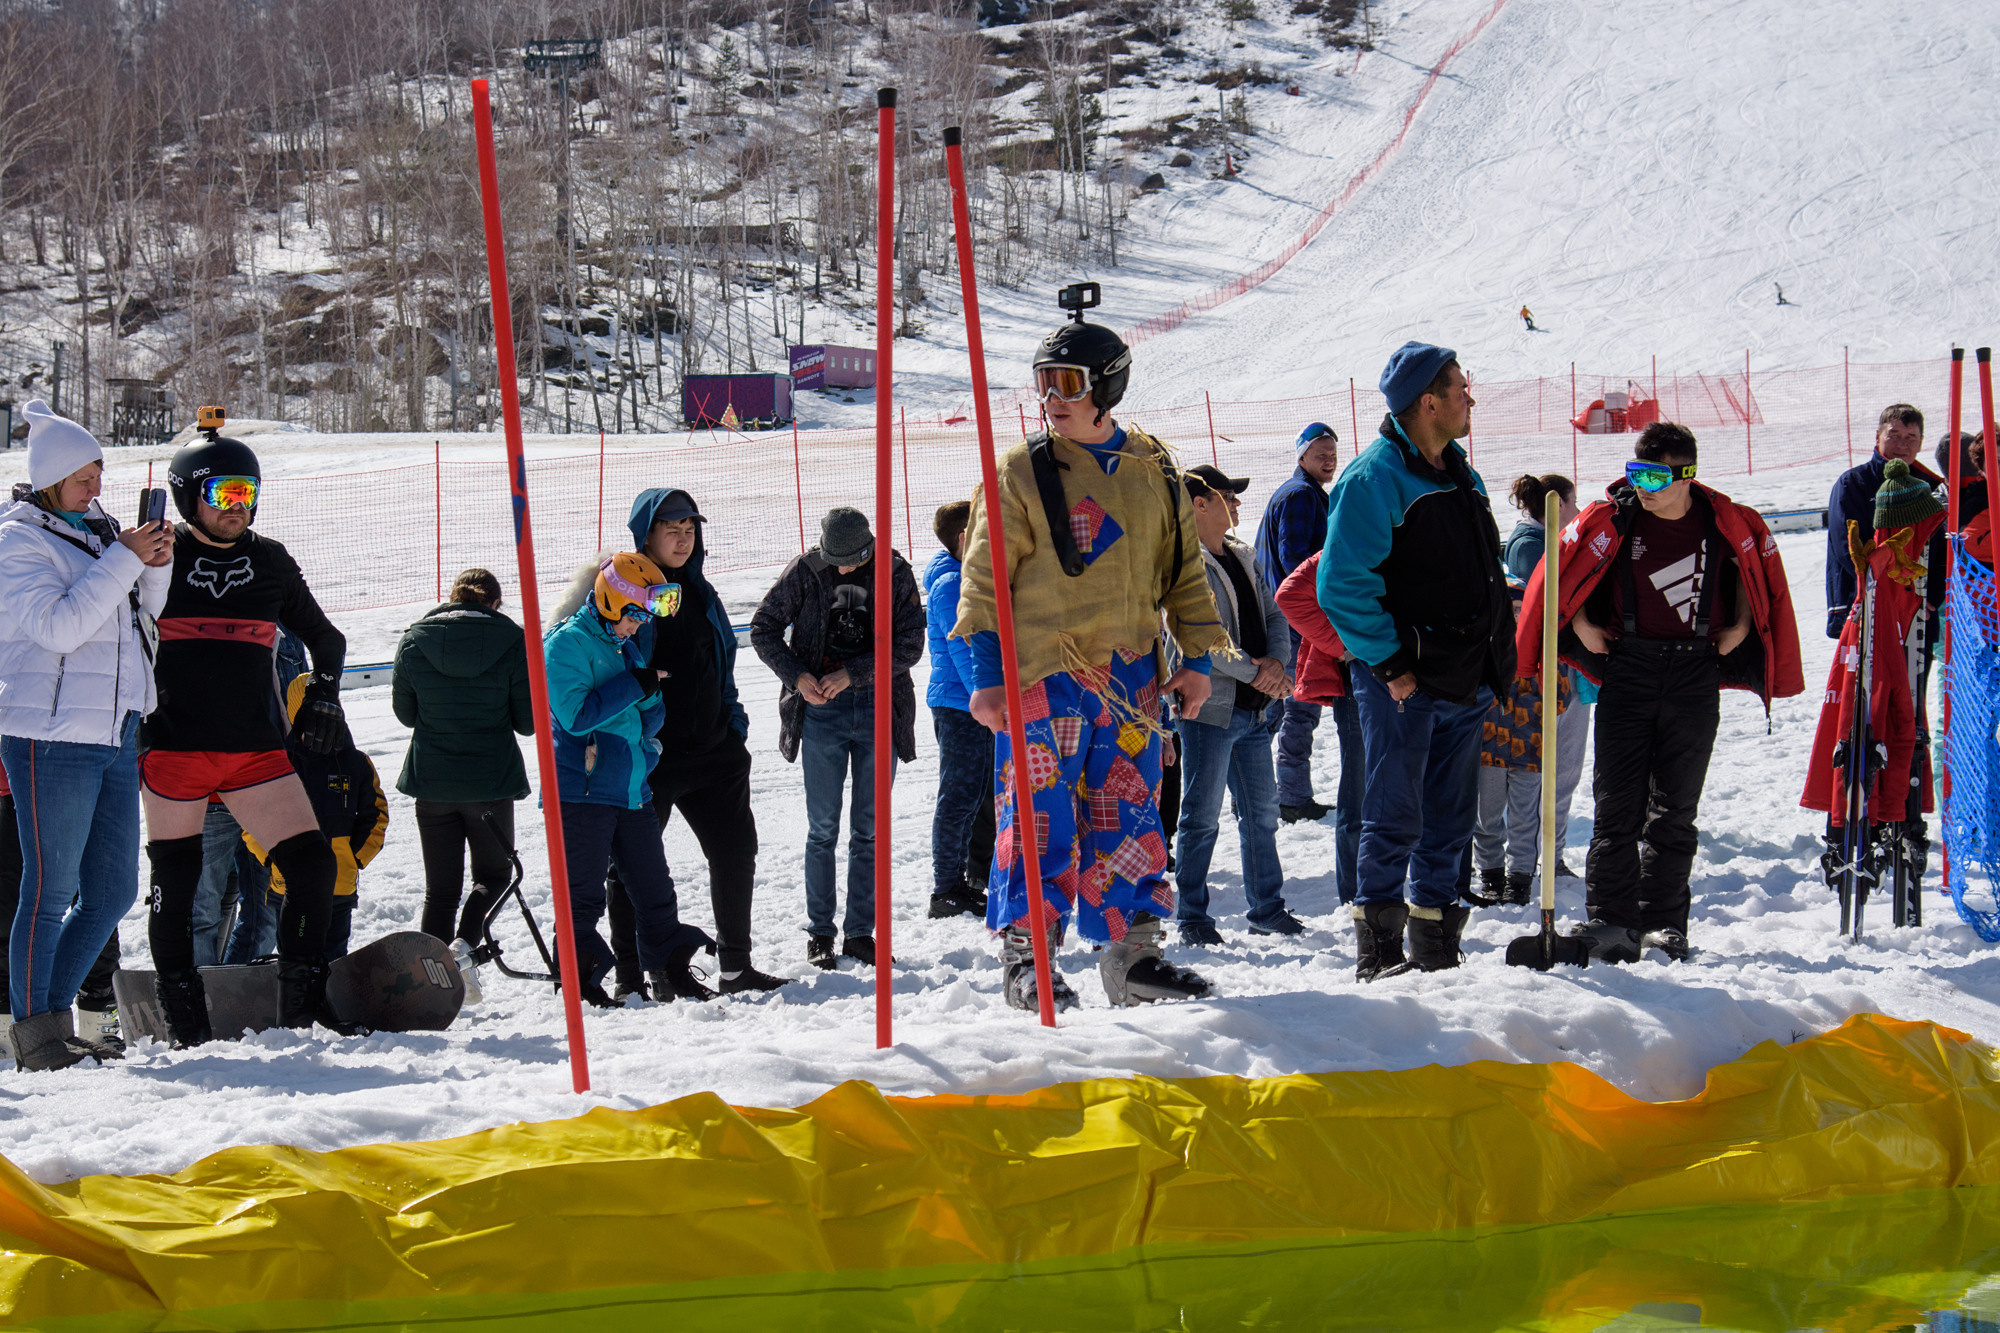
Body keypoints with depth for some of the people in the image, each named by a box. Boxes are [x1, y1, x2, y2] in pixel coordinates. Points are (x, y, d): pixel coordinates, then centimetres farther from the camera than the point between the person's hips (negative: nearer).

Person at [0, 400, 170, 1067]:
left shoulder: (99, 529, 14)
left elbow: (141, 621, 21)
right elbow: (59, 626, -19)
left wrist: (156, 566, 2)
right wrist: (124, 560, -18)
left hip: (115, 734, 8)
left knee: (113, 890, 10)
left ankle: (54, 1014, 20)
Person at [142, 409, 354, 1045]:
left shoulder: (270, 562, 11)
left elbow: (324, 637, 25)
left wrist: (323, 695, 11)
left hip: (256, 749, 3)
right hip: (174, 748, -3)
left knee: (313, 865, -7)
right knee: (175, 885, 2)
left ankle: (303, 1002, 5)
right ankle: (184, 1018, 14)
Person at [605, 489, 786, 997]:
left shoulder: (698, 591, 13)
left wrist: (732, 723, 15)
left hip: (711, 747, 6)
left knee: (735, 849, 8)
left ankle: (735, 967, 19)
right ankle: (631, 977, 10)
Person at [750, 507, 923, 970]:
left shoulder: (895, 573, -2)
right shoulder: (805, 572, -2)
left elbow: (910, 644, -6)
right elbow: (763, 629, 5)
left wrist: (853, 672, -15)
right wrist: (797, 676, -9)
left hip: (879, 709, 1)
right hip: (820, 710, 0)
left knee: (870, 829, 4)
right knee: (822, 827, 1)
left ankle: (860, 932, 11)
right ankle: (819, 933, 8)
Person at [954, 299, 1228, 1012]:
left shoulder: (1153, 471, 10)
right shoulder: (1023, 472, -2)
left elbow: (1183, 568, 17)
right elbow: (983, 576, -2)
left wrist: (1196, 657, 9)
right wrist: (986, 673, -7)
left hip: (1130, 678, 4)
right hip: (1041, 673, -4)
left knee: (1130, 818, 6)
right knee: (1039, 817, -5)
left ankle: (1132, 954, 13)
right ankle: (1026, 959, 1)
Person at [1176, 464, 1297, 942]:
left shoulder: (1243, 558, 15)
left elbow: (1274, 616, 14)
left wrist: (1276, 662, -6)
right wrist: (1252, 671, -19)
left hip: (1254, 708, 8)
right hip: (1210, 707, -8)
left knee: (1262, 812, 13)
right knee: (1202, 816, -3)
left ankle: (1266, 908, 23)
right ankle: (1191, 917, 4)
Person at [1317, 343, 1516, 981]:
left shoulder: (1462, 478, 14)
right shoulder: (1374, 479, -13)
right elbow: (1342, 587, -17)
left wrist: (1496, 655, 16)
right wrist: (1388, 662, -17)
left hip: (1466, 682, 8)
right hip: (1405, 685, -8)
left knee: (1451, 820, 12)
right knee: (1395, 820, -5)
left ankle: (1436, 948, 20)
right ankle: (1378, 948, 3)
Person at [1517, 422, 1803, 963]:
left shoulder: (1724, 522, -3)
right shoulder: (1611, 519, -5)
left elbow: (1751, 562, 16)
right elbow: (1564, 568, 8)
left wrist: (1740, 625, 8)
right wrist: (1582, 625, 1)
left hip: (1695, 677, 1)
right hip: (1627, 670, -1)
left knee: (1676, 807, 6)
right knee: (1618, 802, -5)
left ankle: (1663, 921, 12)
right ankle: (1611, 920, -5)